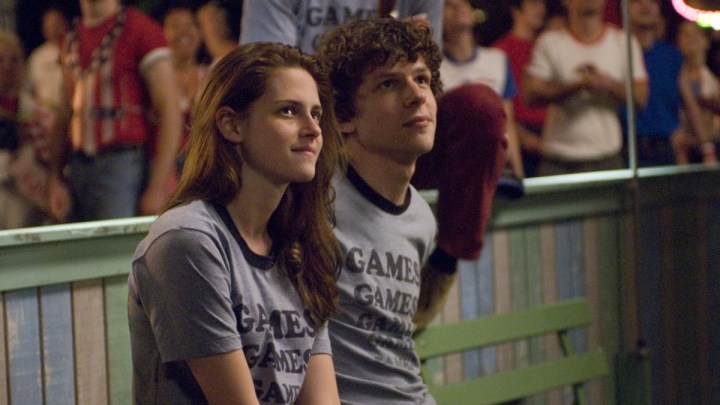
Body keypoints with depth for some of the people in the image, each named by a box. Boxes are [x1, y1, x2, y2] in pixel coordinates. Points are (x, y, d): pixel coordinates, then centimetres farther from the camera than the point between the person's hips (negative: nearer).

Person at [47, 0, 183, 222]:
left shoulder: (141, 29, -4)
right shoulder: (73, 39, 16)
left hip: (123, 162, -6)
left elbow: (170, 113, -9)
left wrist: (158, 187, -14)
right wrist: (54, 179, 11)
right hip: (79, 168, 6)